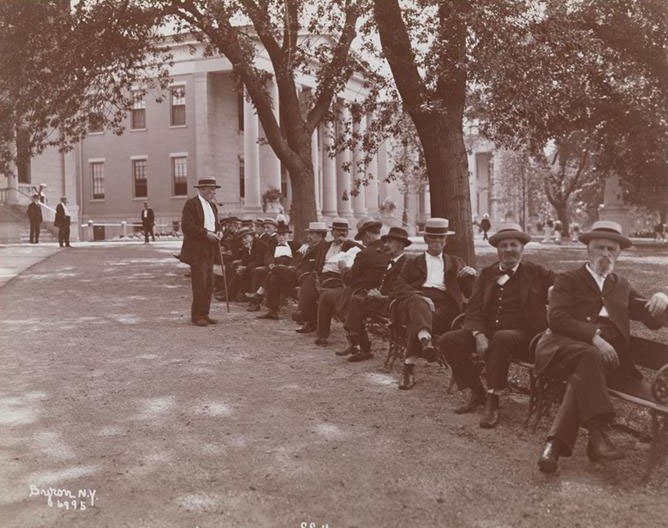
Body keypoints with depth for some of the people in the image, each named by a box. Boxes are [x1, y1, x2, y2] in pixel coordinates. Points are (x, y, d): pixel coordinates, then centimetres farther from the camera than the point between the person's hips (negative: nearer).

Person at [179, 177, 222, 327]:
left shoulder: (212, 205, 17)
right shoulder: (191, 204, -8)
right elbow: (186, 226, -17)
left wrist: (217, 233, 4)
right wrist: (206, 233, -20)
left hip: (209, 250, 8)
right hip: (196, 250, -8)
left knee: (209, 284, 8)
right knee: (200, 283, -8)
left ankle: (204, 314, 16)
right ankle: (196, 316, 0)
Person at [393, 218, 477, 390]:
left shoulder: (456, 263, 29)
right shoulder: (412, 262, 27)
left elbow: (470, 292, 20)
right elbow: (400, 287, 9)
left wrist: (471, 277, -3)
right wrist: (420, 296, -11)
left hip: (444, 305, 0)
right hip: (417, 297, 0)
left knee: (417, 317, -35)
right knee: (418, 304, -39)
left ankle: (410, 363, -44)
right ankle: (425, 341, -63)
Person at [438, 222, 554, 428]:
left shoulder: (537, 274, 6)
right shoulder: (487, 274, 14)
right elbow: (474, 310, 6)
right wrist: (479, 335, -13)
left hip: (523, 337, -4)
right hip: (487, 333, 4)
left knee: (501, 339, -38)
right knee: (447, 340, -16)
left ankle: (493, 400, -23)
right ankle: (476, 392, 2)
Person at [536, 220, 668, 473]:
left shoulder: (622, 286, 29)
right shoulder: (567, 280, 16)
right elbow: (557, 318, -2)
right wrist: (594, 336, -17)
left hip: (607, 352, 3)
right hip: (566, 346, -2)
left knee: (583, 373, -32)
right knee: (589, 356, -37)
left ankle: (557, 443, -38)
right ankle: (597, 434, -40)